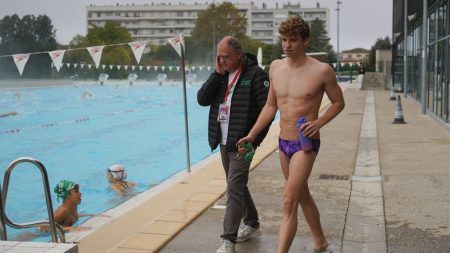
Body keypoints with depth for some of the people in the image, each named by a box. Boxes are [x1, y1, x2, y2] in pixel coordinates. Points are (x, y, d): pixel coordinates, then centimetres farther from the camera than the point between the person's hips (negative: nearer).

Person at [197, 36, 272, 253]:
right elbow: (202, 99, 0)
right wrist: (217, 74, -9)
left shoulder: (256, 74, -12)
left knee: (234, 189, -9)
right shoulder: (220, 75, 9)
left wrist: (254, 141, -15)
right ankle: (252, 225, 35)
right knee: (238, 186, 18)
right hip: (223, 143, 8)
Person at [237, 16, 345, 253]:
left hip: (305, 144, -6)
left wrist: (318, 123, -17)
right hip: (283, 143, 6)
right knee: (302, 196, 20)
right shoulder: (276, 67, 3)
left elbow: (338, 102, 0)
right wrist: (252, 134, 5)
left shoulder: (321, 71, -13)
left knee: (289, 202, -14)